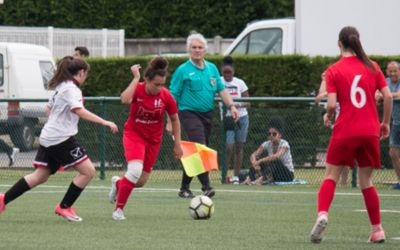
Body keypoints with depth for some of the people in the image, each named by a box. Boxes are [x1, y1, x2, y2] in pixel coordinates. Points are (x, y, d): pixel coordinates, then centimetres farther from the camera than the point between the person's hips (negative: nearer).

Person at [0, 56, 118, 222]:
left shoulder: (60, 87, 17)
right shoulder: (71, 89, -12)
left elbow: (49, 108, 30)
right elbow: (79, 111, -27)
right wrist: (105, 122, -29)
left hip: (48, 138, 10)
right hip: (61, 138, -10)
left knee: (40, 176, 14)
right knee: (88, 171, -7)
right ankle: (64, 207, -2)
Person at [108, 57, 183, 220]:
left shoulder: (166, 96, -12)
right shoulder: (138, 89, -17)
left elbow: (174, 119, 2)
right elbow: (125, 100, -40)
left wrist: (177, 144, 1)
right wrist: (136, 78, -34)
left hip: (153, 139, 4)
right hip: (134, 134, -4)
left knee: (141, 182, 6)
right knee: (135, 171, -27)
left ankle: (118, 184, 41)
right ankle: (119, 209, -10)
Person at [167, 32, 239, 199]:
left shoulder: (212, 68, 13)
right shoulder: (182, 71, -4)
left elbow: (221, 89, 13)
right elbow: (173, 96, -4)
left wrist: (231, 106, -3)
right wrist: (170, 121, -7)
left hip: (207, 114, 6)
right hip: (190, 114, -6)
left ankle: (184, 188, 19)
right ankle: (206, 187, -25)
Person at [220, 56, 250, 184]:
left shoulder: (239, 83, 1)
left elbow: (248, 102, 2)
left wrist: (238, 105, -19)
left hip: (241, 117, 2)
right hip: (227, 118, -2)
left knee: (239, 147, 3)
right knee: (229, 147, -12)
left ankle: (236, 176, 9)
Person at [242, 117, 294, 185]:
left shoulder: (284, 144, -17)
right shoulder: (267, 144, -1)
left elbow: (276, 156, -36)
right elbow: (253, 155, -10)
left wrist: (259, 161, -39)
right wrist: (254, 163, -33)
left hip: (288, 174, -5)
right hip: (274, 174, 5)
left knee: (274, 161, -35)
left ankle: (261, 179, -49)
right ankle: (249, 179, -36)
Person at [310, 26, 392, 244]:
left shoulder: (334, 70, -3)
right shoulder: (372, 67, 5)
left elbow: (332, 104, -10)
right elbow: (388, 96, 1)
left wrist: (328, 117, 11)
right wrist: (385, 123, 12)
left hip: (345, 131, -3)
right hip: (370, 132, 3)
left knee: (331, 176, 6)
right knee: (366, 181, 14)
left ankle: (322, 214, -19)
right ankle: (377, 230, 14)